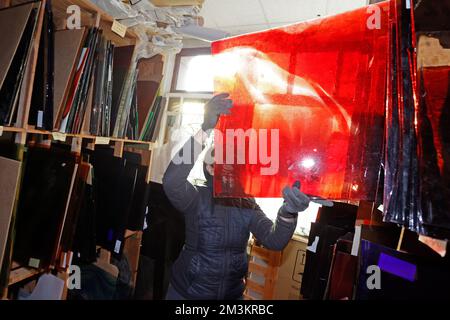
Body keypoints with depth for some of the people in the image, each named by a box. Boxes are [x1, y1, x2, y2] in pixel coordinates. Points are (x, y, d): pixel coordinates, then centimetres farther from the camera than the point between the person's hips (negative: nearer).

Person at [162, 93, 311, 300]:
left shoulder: (247, 205, -7)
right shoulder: (196, 198, -17)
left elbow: (274, 241, -19)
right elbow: (171, 182, -38)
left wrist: (288, 213, -40)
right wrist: (204, 130, -46)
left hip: (232, 293, 3)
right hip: (187, 292, -3)